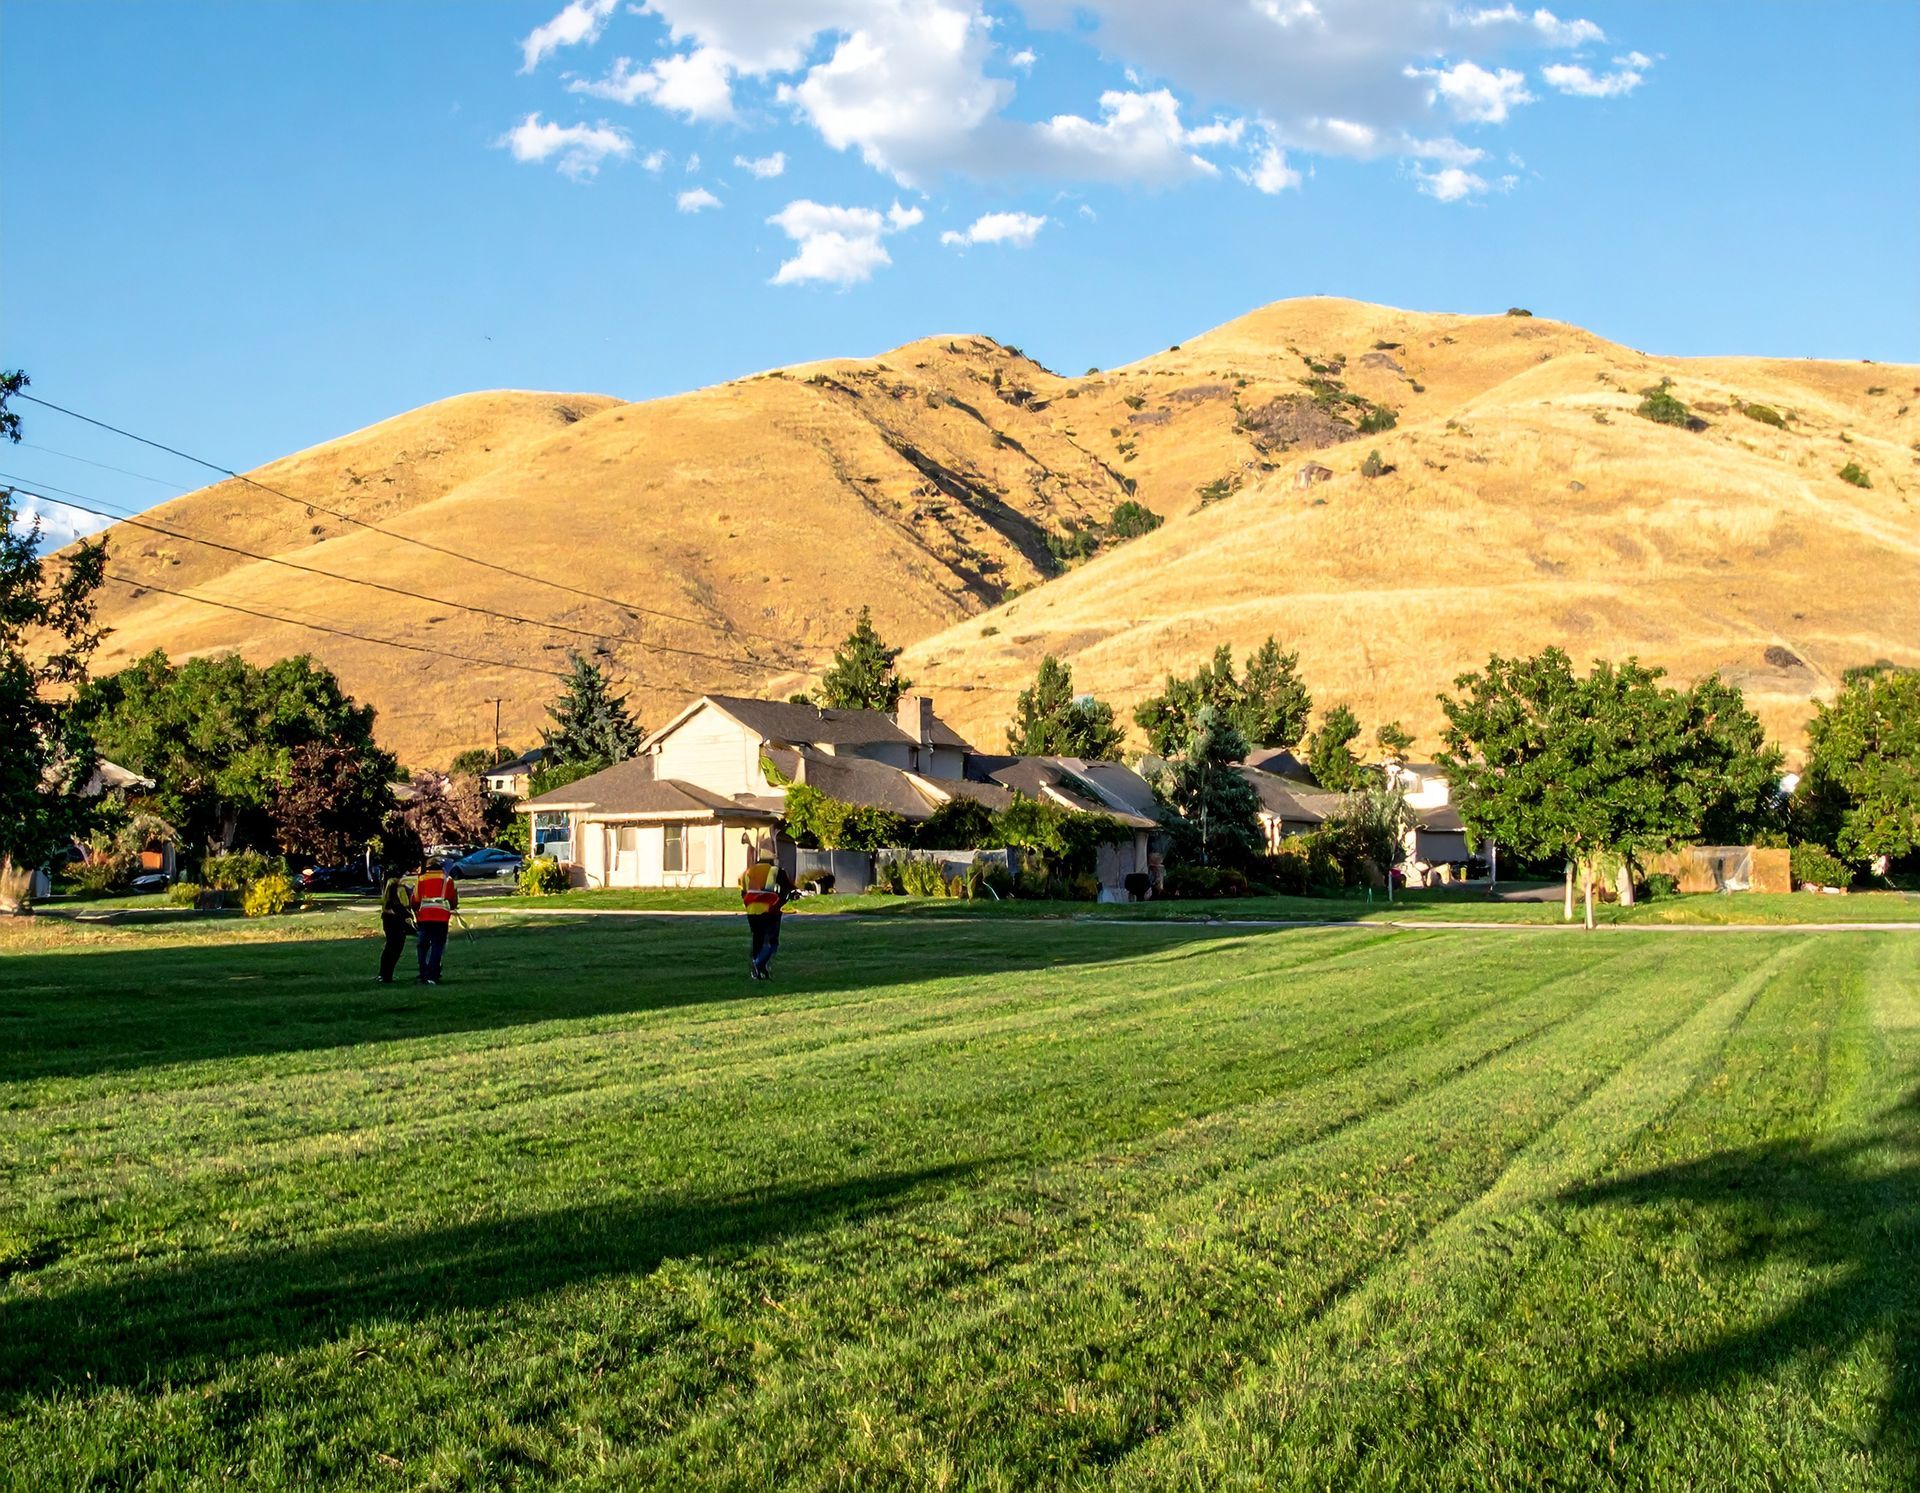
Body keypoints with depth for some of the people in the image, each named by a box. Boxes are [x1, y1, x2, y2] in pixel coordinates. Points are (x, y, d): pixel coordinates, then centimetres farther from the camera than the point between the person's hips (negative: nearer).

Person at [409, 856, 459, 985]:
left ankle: (423, 975, 16)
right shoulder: (447, 879, 7)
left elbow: (414, 900, 11)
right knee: (437, 946, -1)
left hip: (423, 917, 2)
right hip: (441, 917, -2)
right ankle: (431, 976, -13)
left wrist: (416, 912, 31)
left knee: (423, 946, 15)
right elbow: (454, 899, 8)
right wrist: (453, 909, 29)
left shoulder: (420, 879, 11)